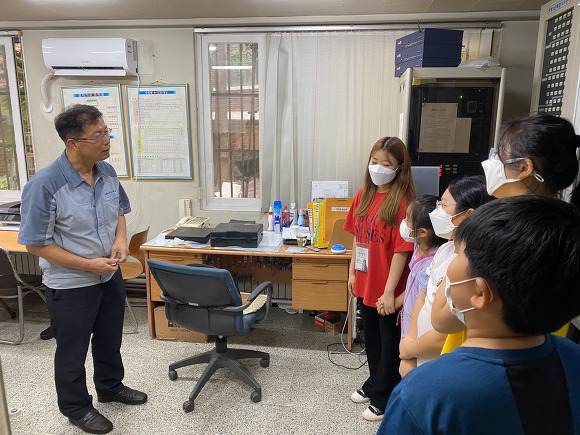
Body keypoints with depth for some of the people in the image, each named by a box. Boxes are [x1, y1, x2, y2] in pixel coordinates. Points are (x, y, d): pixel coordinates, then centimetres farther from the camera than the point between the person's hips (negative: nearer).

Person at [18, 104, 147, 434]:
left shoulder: (107, 172, -6)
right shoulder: (44, 185, -25)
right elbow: (36, 244, -19)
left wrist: (121, 239, -10)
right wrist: (89, 265, -21)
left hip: (110, 276, 6)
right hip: (71, 286, -6)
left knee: (110, 340, 24)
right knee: (73, 351, 16)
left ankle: (111, 387, 49)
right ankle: (76, 407, 40)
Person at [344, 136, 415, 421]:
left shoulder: (402, 201, -19)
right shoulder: (363, 195, 3)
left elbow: (402, 249, -19)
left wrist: (390, 292, -19)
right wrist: (352, 272, 11)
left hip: (387, 289, -7)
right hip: (366, 283, 7)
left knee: (389, 342, 13)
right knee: (370, 337, 23)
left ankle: (384, 397, 30)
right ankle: (374, 382, 44)